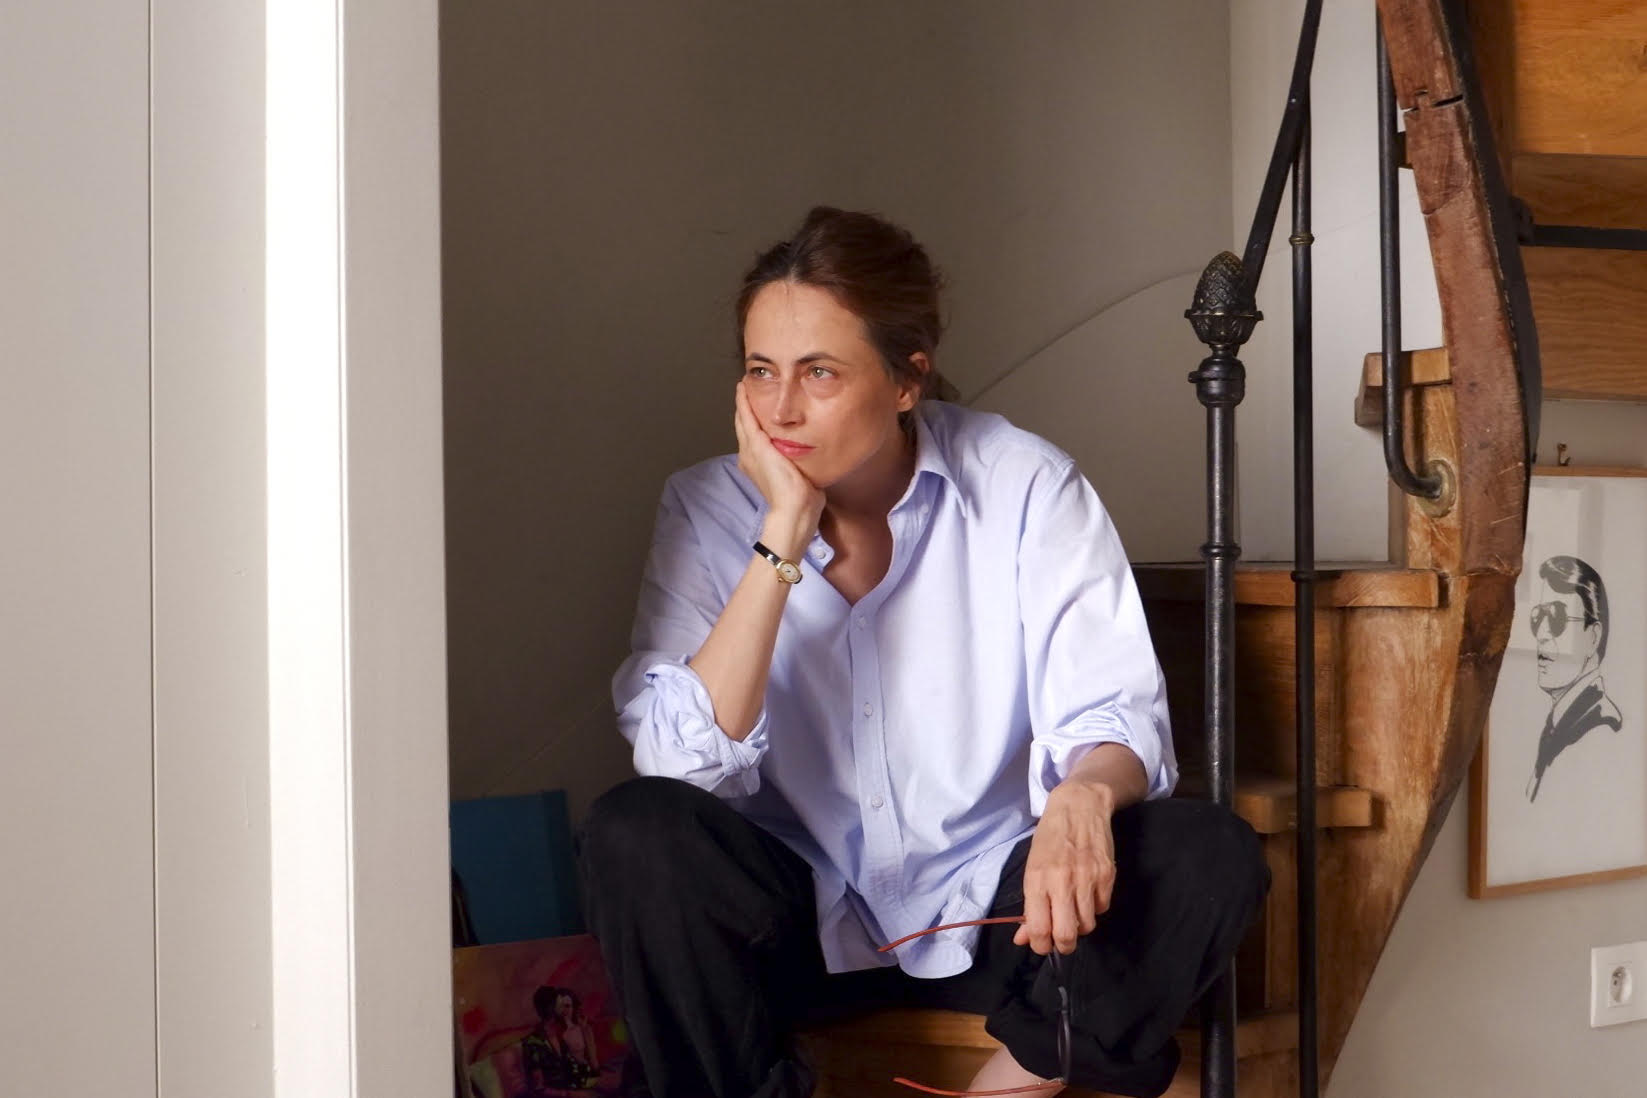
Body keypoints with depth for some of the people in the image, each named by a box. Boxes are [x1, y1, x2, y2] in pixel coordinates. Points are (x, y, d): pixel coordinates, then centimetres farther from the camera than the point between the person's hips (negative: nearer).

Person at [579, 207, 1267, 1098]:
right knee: (633, 834, -29)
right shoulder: (709, 510, -7)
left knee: (1212, 858, -25)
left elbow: (1113, 717, -13)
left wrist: (1085, 797, -37)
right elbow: (678, 764, -19)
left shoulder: (1026, 487, -9)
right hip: (800, 920, 0)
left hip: (989, 910, 1)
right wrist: (784, 535, -23)